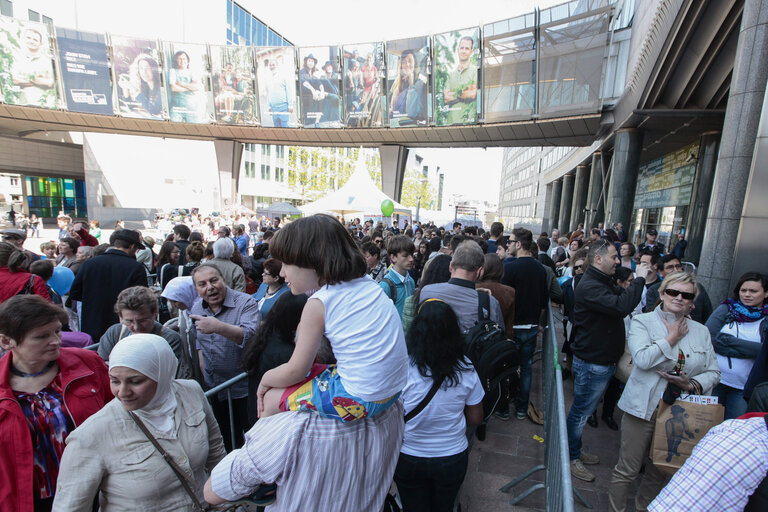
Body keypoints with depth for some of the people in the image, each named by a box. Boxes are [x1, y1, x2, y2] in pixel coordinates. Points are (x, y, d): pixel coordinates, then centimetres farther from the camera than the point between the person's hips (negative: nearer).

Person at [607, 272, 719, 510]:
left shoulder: (701, 331, 9)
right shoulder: (642, 322, -5)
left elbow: (713, 372, 9)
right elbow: (642, 359, -21)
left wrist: (692, 384, -11)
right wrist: (672, 338, -12)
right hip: (644, 408, -4)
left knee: (661, 471, 18)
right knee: (628, 469, 3)